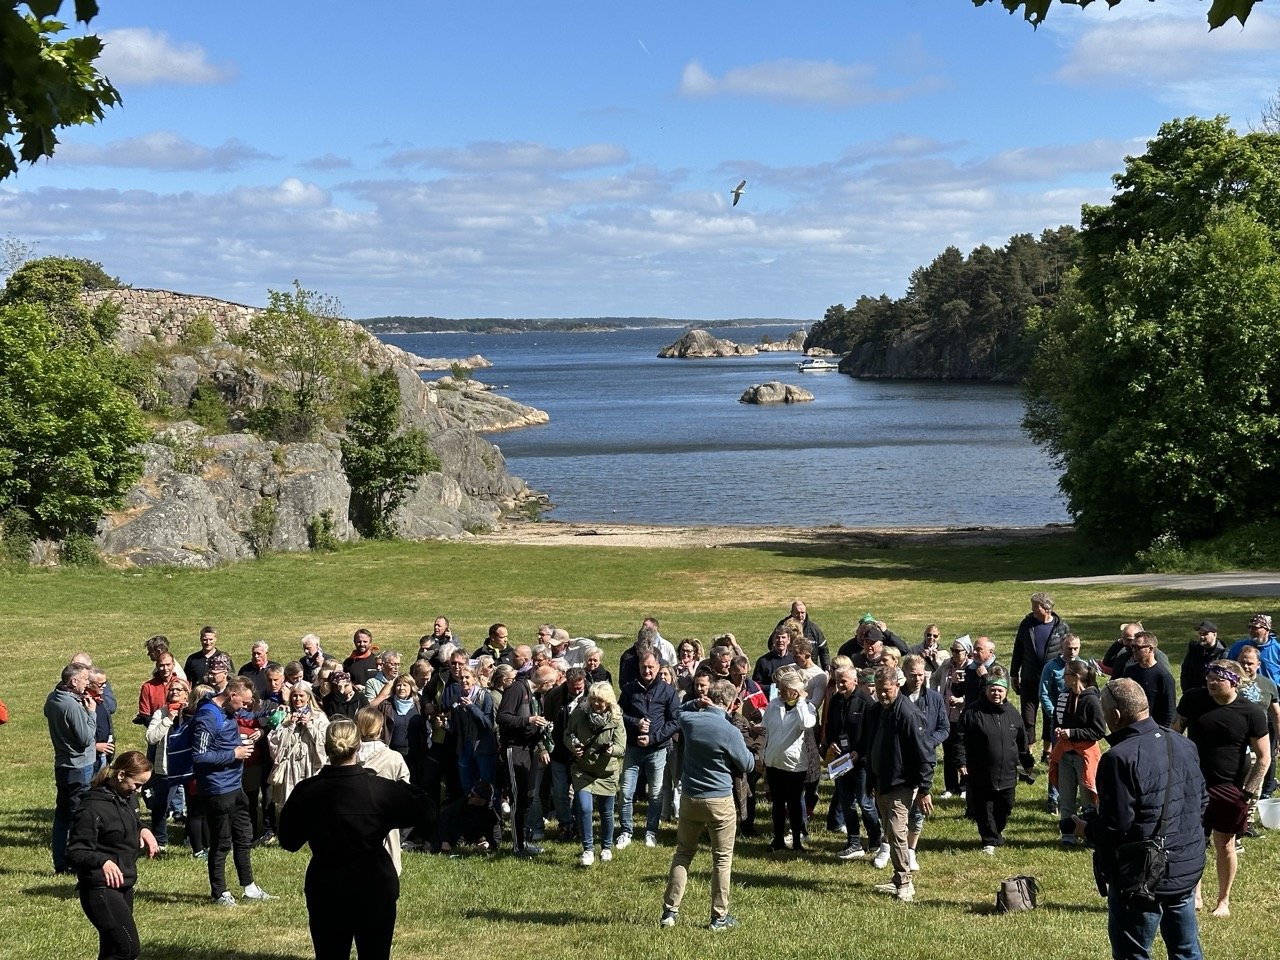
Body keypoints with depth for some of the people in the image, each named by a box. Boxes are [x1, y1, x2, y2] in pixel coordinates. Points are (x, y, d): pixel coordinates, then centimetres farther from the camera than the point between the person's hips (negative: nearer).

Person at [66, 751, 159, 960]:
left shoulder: (128, 798, 6)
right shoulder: (93, 808, -20)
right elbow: (74, 853, -20)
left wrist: (142, 829, 5)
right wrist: (102, 861, -37)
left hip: (124, 886, 9)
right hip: (101, 890, -9)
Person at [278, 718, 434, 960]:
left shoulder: (305, 792, -8)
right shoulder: (381, 789, -14)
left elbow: (289, 841, 4)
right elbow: (427, 813, -4)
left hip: (325, 894, 2)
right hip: (374, 891, -2)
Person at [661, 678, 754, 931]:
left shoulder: (689, 720, -5)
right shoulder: (730, 732, -17)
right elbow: (747, 765, -4)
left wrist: (695, 703, 4)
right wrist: (743, 749, 13)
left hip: (689, 798, 4)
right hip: (720, 801, -4)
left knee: (682, 854, 16)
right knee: (722, 860, 8)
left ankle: (670, 911, 15)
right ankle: (719, 917, 13)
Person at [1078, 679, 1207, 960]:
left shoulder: (1120, 758, -22)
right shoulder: (1183, 746, 3)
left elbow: (1115, 827, -23)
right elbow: (1201, 801, 13)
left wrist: (1086, 829, -4)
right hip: (1188, 869, 8)